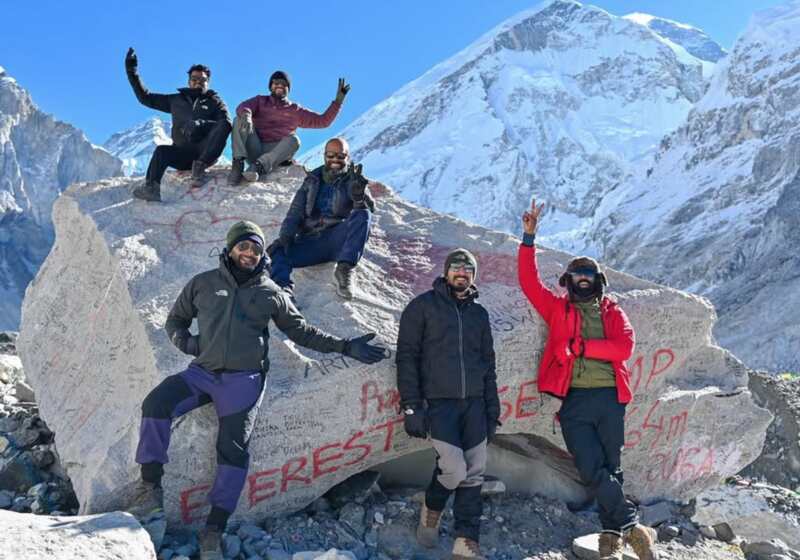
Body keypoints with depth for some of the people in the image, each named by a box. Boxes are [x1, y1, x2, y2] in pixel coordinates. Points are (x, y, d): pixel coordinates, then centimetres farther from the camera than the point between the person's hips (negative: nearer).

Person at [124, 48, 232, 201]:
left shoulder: (215, 101, 14)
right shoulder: (176, 100, 22)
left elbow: (226, 124, -6)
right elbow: (145, 97, 24)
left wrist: (201, 124, -23)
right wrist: (132, 72, 17)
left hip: (205, 151, -2)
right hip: (183, 153, 2)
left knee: (224, 124, -27)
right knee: (162, 150, -29)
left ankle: (200, 166, -32)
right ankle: (151, 188, -46)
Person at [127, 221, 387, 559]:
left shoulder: (271, 293, 10)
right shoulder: (204, 283, 10)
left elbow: (301, 330, 16)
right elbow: (175, 320, 21)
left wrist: (344, 347, 10)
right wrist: (186, 342, -2)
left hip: (244, 380, -1)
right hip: (202, 372, 1)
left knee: (233, 448, -11)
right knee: (156, 403, -22)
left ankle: (214, 529, -1)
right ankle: (150, 486, -9)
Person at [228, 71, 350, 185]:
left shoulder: (295, 111, 20)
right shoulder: (261, 101, 20)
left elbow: (323, 121, 14)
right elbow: (243, 107, -2)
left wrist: (338, 101, 5)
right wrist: (246, 115, -28)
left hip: (275, 152, 0)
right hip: (253, 149, 0)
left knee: (293, 140, -30)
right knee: (239, 120, -21)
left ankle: (260, 166, -48)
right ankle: (238, 163, -37)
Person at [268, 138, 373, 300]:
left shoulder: (352, 180, 13)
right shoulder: (313, 180, 21)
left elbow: (370, 209, -5)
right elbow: (295, 212, 13)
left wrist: (359, 195, -29)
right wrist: (285, 237, -6)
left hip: (338, 241, -2)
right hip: (310, 241, 2)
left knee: (362, 215, -29)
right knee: (277, 251, -23)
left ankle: (345, 269, -38)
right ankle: (283, 291, -50)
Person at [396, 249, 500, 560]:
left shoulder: (479, 313, 17)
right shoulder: (423, 306, 2)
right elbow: (406, 357, -3)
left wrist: (492, 409, 12)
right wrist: (411, 405, -10)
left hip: (474, 403, 5)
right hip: (439, 402, -4)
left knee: (474, 475, 1)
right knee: (455, 470, -14)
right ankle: (432, 509, 16)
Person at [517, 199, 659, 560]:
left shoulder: (613, 313, 13)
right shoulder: (558, 309, 13)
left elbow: (624, 348, -4)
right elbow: (529, 281, 2)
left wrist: (578, 346, -11)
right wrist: (529, 237, -5)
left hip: (610, 397, 1)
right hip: (574, 399, -1)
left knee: (610, 468, 7)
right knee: (592, 469, -10)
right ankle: (632, 526, 1)